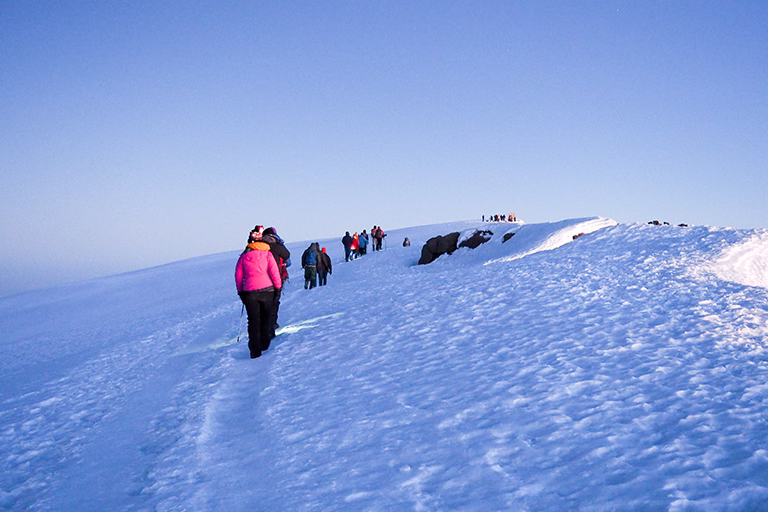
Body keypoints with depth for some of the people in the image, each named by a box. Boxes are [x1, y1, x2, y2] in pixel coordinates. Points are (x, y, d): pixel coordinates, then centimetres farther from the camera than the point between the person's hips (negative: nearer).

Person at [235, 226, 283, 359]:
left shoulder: (244, 255, 6)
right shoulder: (266, 253, 0)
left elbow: (238, 275, 9)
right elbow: (274, 271, -6)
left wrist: (240, 290, 20)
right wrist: (278, 286, 5)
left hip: (249, 292, 1)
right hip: (267, 289, -1)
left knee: (253, 320, 6)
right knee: (267, 316, 18)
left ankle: (255, 350, 1)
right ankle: (265, 343, 18)